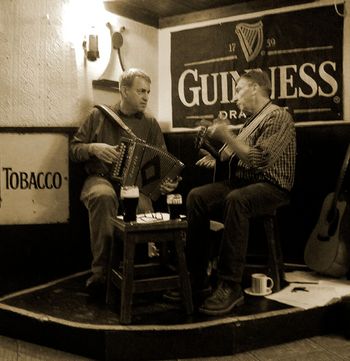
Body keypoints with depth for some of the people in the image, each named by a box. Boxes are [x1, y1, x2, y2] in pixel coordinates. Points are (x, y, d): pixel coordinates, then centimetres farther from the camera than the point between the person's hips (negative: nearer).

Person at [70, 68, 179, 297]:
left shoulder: (150, 124, 15)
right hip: (101, 178, 0)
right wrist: (93, 148, -10)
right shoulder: (99, 115, 12)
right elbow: (74, 149, 13)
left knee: (144, 208, -35)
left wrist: (169, 182, -12)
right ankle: (101, 271, -27)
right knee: (103, 196, -38)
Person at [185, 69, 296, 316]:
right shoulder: (251, 120, 19)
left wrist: (227, 137, -19)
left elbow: (260, 160, -22)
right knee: (196, 197, -13)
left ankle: (231, 286, -33)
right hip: (241, 182, 8)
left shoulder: (278, 116, -9)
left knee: (236, 200, -38)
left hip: (270, 187, -8)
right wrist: (217, 158, 4)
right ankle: (196, 276, -11)